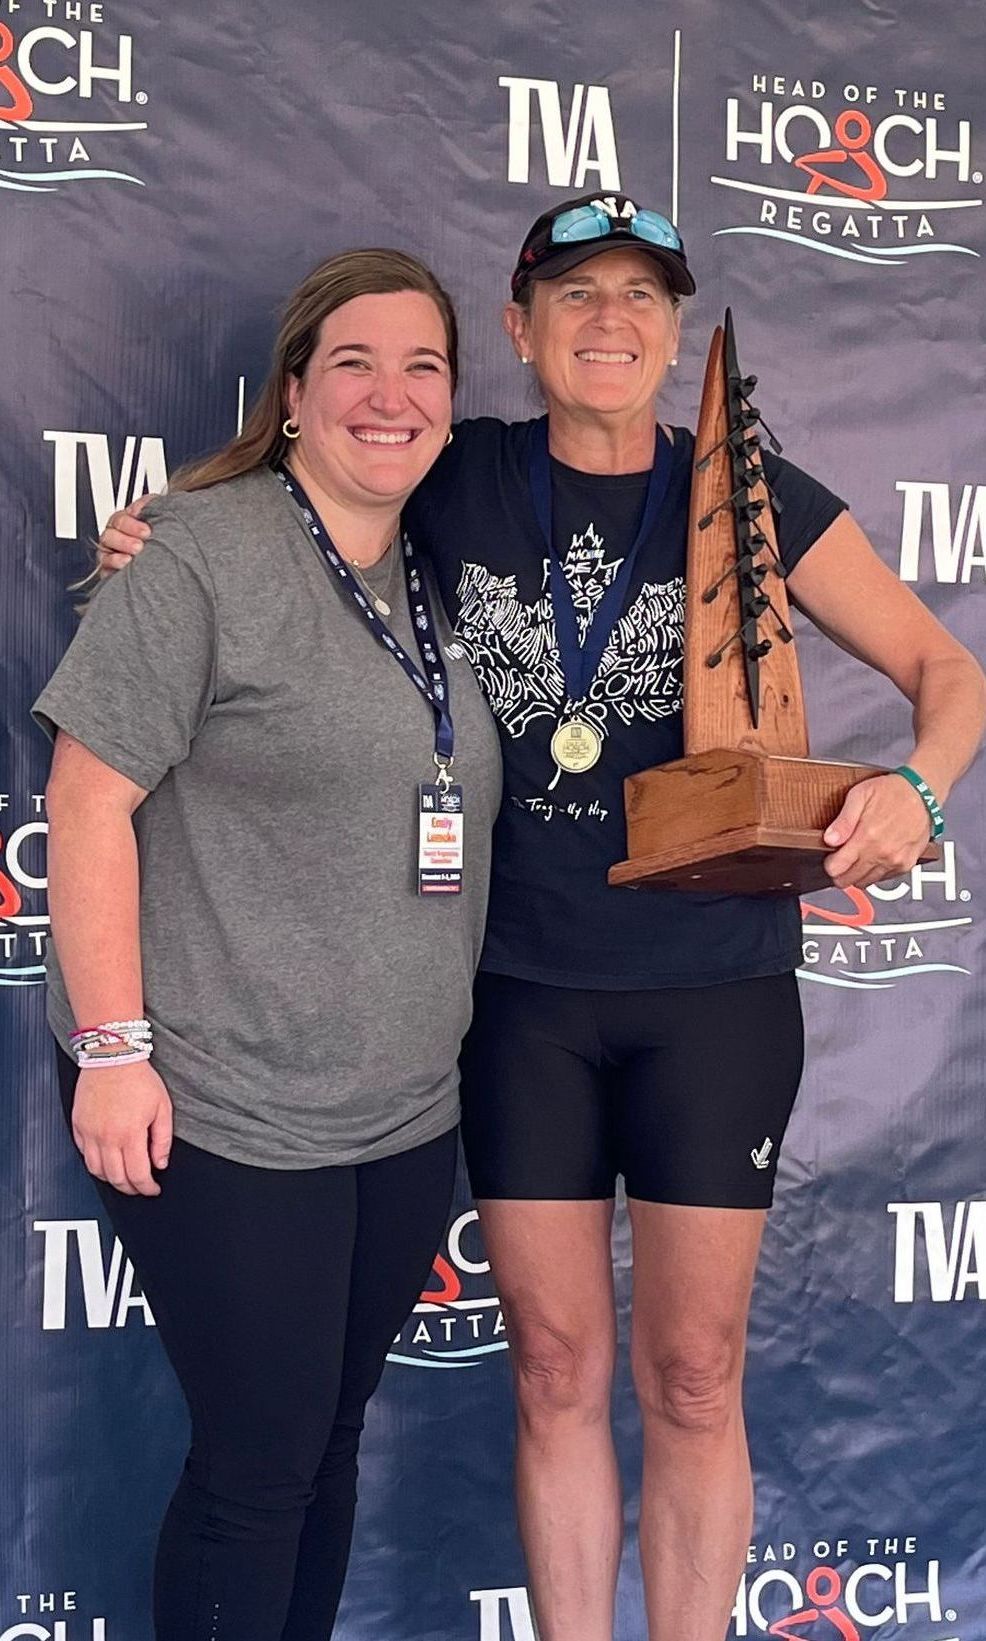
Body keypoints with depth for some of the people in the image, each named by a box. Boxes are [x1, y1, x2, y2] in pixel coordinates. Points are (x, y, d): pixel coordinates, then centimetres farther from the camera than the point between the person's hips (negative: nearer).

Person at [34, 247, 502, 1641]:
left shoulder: (435, 583, 11)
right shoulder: (203, 554, -10)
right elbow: (90, 797, -13)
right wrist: (114, 1047, -16)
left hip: (406, 1114, 7)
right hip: (222, 1118, -6)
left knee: (332, 1440, 18)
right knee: (259, 1465, 3)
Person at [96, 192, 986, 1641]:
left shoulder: (744, 494, -2)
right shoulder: (458, 486, 1)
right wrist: (160, 544, -4)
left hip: (713, 988, -1)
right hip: (524, 989, 1)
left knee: (691, 1378, 7)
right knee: (556, 1373, 10)